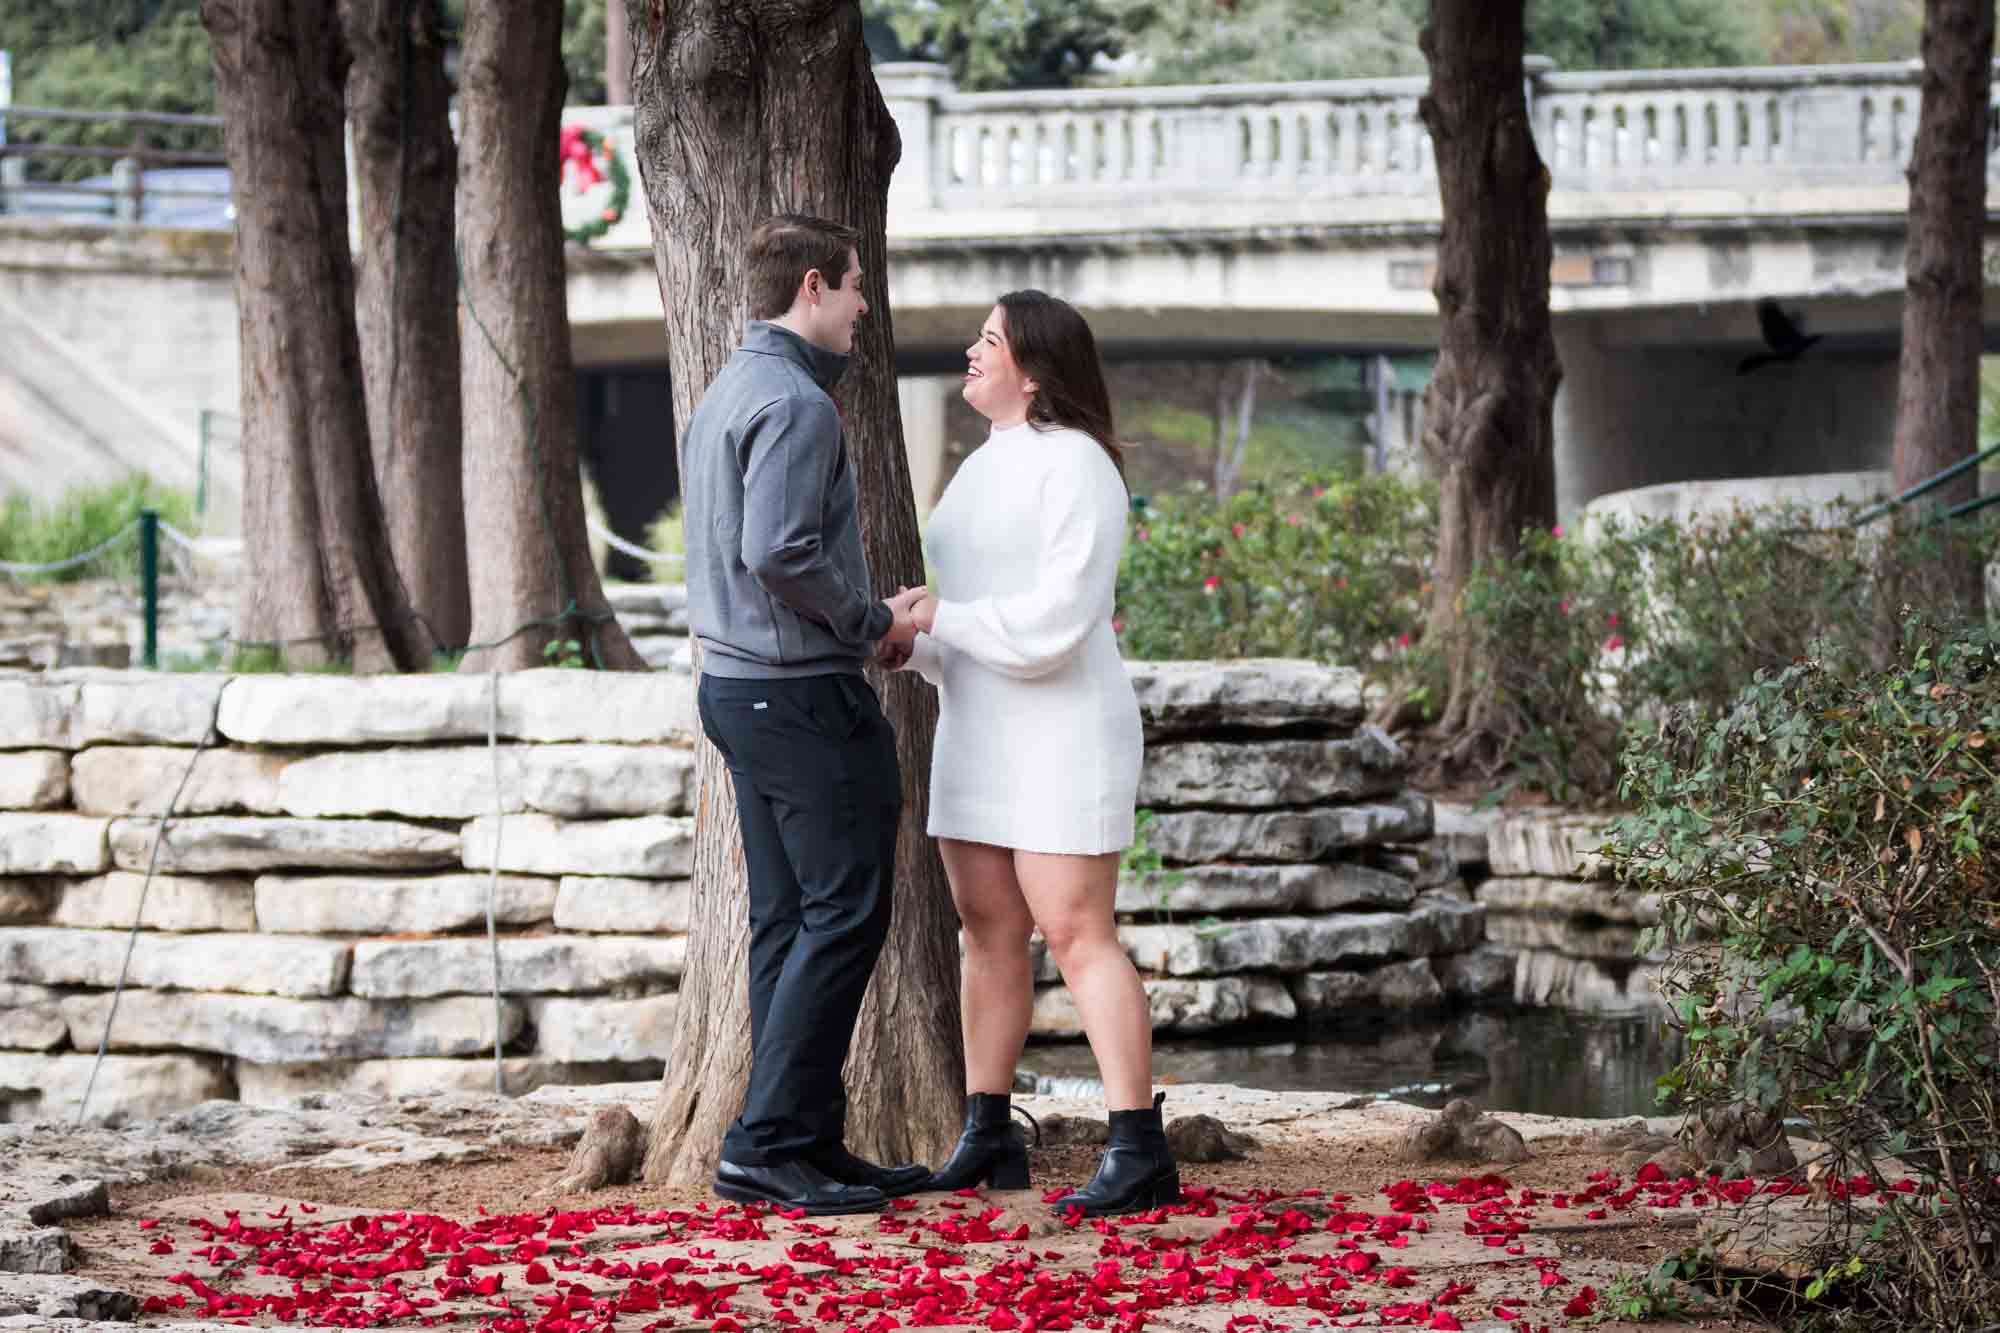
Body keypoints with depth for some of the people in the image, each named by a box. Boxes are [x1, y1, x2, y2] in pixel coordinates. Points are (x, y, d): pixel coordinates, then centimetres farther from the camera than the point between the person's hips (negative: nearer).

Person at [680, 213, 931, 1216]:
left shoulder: (723, 399, 16)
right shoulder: (795, 404, -16)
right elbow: (778, 553, -25)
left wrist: (869, 615, 16)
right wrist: (871, 623, -11)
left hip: (738, 683, 10)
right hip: (803, 691, -10)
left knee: (787, 920, 9)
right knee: (844, 913, -8)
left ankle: (807, 1145, 10)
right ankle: (769, 1139, -10)